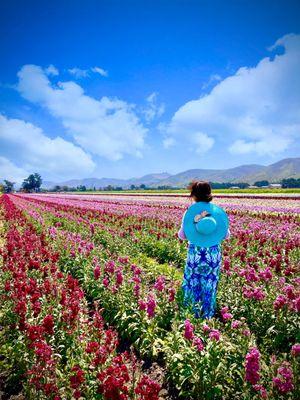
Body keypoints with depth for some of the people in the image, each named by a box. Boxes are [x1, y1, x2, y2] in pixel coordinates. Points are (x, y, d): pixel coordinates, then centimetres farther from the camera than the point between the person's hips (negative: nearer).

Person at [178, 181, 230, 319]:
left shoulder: (190, 211, -7)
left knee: (192, 283, 15)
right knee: (210, 286, 14)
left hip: (195, 253, -2)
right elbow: (226, 235, 5)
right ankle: (208, 316, 25)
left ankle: (193, 313, 22)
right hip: (214, 253, 2)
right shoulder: (218, 211, -2)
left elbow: (182, 236, -1)